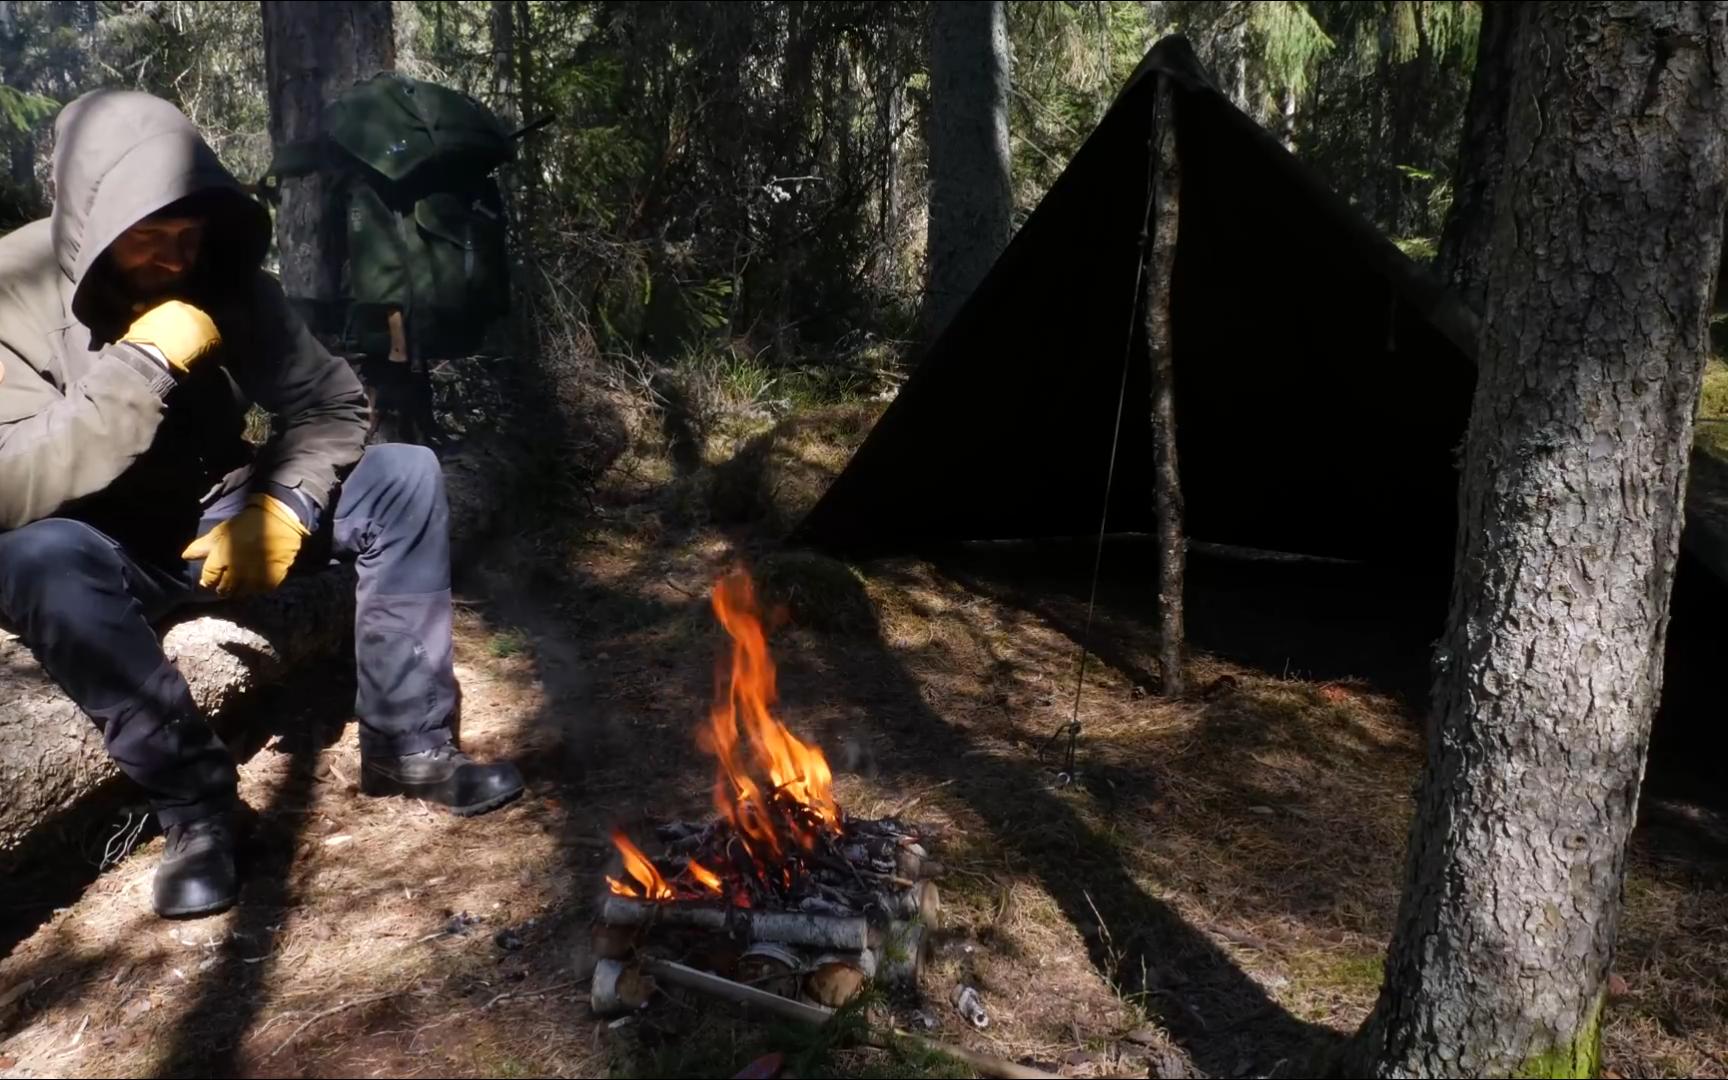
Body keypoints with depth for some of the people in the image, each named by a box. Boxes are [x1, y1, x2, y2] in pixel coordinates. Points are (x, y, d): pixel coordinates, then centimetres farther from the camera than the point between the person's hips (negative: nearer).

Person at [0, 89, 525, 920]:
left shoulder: (224, 278, -10)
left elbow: (331, 404, -7)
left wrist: (281, 508, -24)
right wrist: (143, 363, -38)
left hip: (220, 522, 4)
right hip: (105, 556, -3)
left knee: (406, 477, -14)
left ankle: (407, 744, -11)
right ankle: (194, 801, -22)